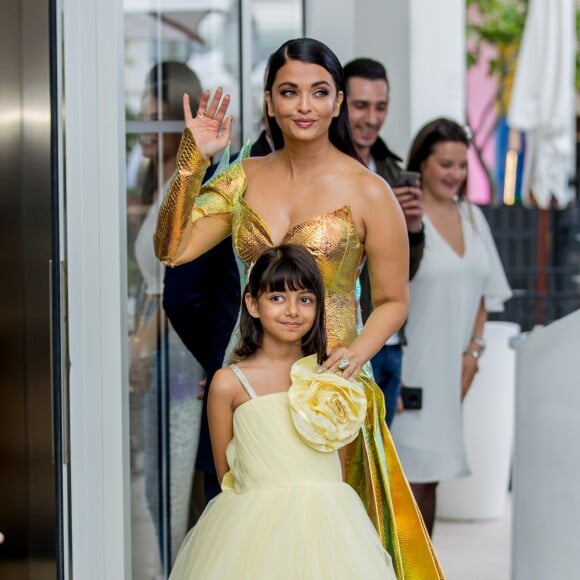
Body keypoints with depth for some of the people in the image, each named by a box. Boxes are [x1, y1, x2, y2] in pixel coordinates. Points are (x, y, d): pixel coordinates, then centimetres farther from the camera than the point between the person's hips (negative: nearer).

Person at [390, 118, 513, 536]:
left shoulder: (472, 217, 11)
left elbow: (483, 292, 17)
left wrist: (473, 352, 7)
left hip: (452, 368, 6)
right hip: (411, 368, -6)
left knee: (431, 473, 11)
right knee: (409, 474, -7)